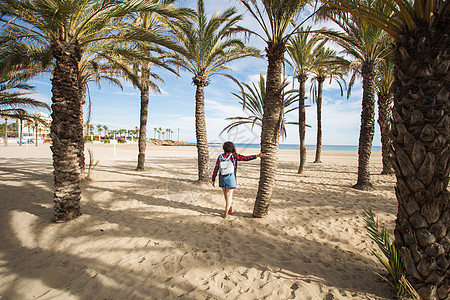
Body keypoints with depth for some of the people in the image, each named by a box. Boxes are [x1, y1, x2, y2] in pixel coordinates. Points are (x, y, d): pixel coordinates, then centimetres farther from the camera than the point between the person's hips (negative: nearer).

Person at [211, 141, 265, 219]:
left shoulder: (220, 157, 1)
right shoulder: (234, 155, -5)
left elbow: (216, 169, 1)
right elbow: (245, 158, -14)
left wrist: (213, 180, 9)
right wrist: (257, 156, -13)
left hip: (222, 177, 2)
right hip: (231, 177, -2)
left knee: (226, 194, 18)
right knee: (229, 195, 1)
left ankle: (230, 208, 34)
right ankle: (226, 213, -2)